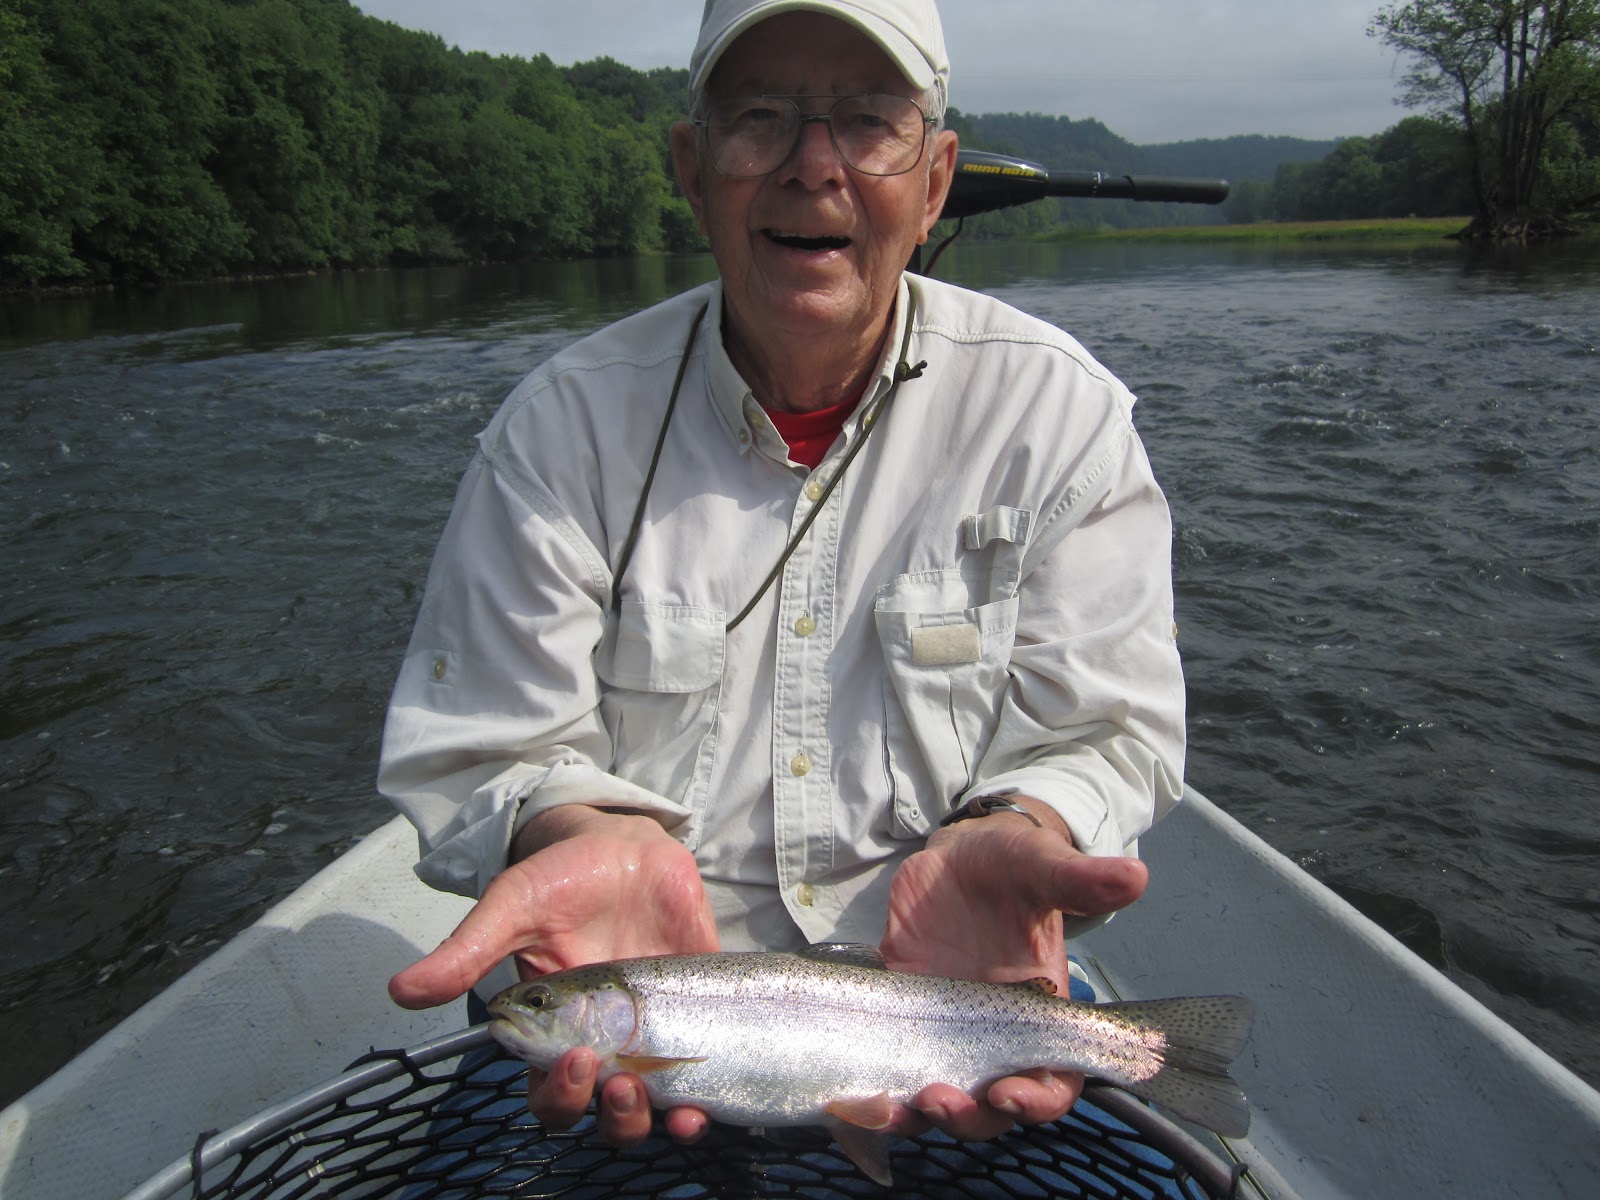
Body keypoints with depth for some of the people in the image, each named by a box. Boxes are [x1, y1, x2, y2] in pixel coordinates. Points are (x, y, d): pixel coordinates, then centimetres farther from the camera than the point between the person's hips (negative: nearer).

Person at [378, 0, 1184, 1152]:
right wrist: (589, 838, -28)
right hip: (644, 995, 0)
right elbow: (487, 755, -5)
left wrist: (1005, 843, -26)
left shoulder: (1058, 408, -4)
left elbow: (1106, 735, -4)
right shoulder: (566, 423, -5)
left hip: (954, 981, 1)